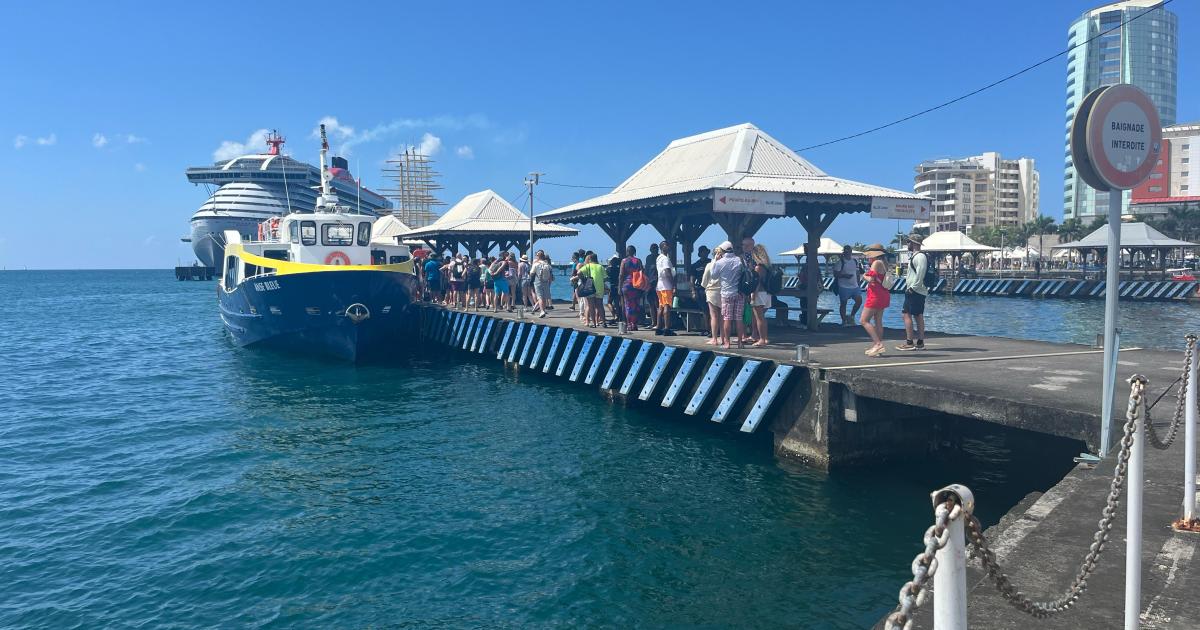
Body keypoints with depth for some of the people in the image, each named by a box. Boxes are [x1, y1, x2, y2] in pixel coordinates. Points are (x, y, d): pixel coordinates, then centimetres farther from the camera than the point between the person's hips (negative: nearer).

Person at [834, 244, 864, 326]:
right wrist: (844, 275, -23)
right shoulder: (841, 262, -6)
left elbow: (857, 273, 17)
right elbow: (835, 274, -10)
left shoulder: (855, 261, 11)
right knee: (843, 303, 2)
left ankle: (851, 316, 13)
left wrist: (858, 283, 11)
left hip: (855, 286, 5)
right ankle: (844, 320, 12)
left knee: (859, 300, -5)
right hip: (844, 286, -5)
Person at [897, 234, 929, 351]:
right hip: (920, 292, 11)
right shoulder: (915, 255, 18)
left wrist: (912, 288, -21)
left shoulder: (919, 256, -15)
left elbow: (920, 274, -22)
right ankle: (920, 343, 15)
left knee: (907, 315, -10)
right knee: (918, 316, 11)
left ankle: (909, 343, -10)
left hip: (914, 292, -11)